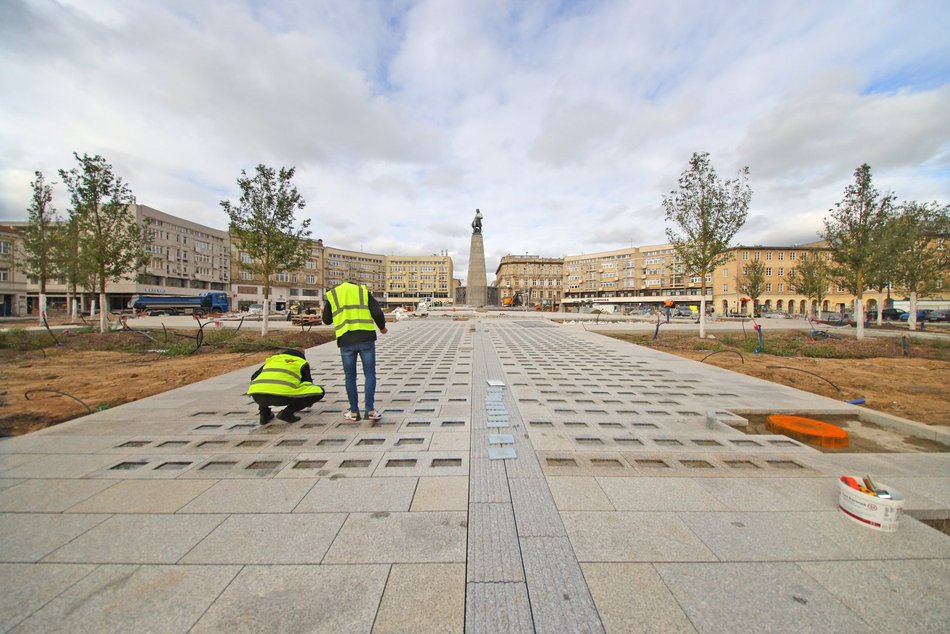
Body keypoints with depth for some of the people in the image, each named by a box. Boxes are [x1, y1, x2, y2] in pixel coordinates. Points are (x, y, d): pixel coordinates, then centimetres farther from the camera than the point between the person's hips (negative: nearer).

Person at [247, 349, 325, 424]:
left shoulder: (273, 359, 33)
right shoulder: (302, 363, 23)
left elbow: (254, 377, 40)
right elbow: (308, 382, 30)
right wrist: (309, 402, 50)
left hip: (257, 396, 6)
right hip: (282, 395, -5)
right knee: (319, 391, 9)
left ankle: (264, 414, 22)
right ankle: (287, 412, 3)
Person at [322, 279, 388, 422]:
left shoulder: (332, 294, 13)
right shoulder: (364, 291, 10)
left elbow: (326, 320, 17)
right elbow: (377, 312, 0)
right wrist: (382, 327, 17)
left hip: (345, 341, 1)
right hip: (366, 338, -1)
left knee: (350, 377, 12)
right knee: (370, 374, 7)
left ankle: (354, 411, 19)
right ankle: (370, 410, 4)